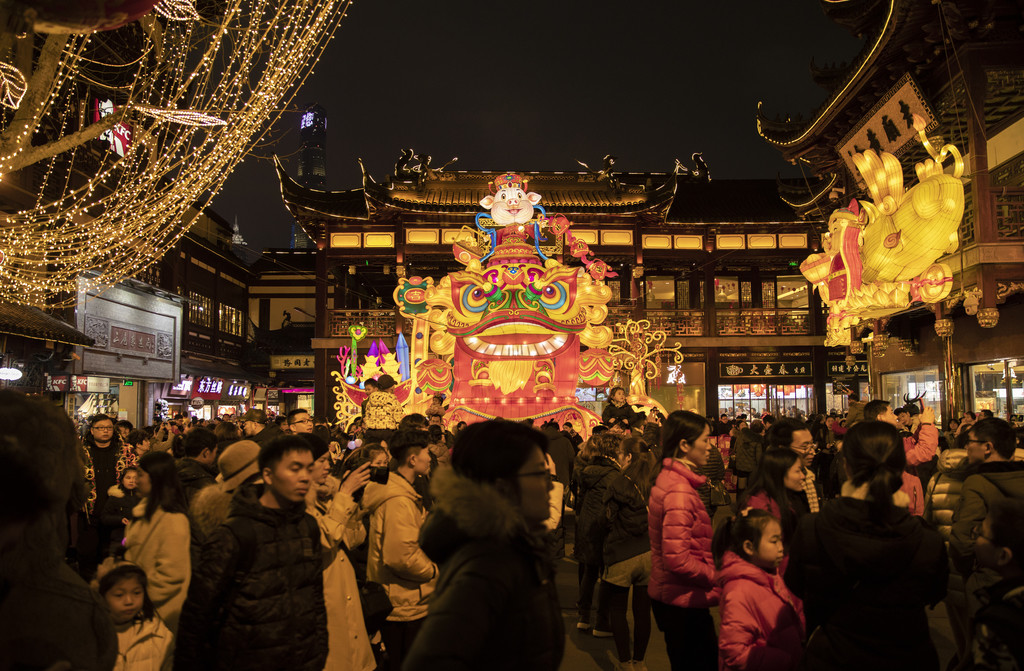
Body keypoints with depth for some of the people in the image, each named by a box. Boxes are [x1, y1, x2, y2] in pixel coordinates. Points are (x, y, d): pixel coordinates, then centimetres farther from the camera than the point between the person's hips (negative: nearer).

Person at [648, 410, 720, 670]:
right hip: (684, 601, -10)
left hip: (670, 596, 10)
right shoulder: (680, 491, -21)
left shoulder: (669, 478, 9)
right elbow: (677, 559, -26)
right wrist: (715, 576, -14)